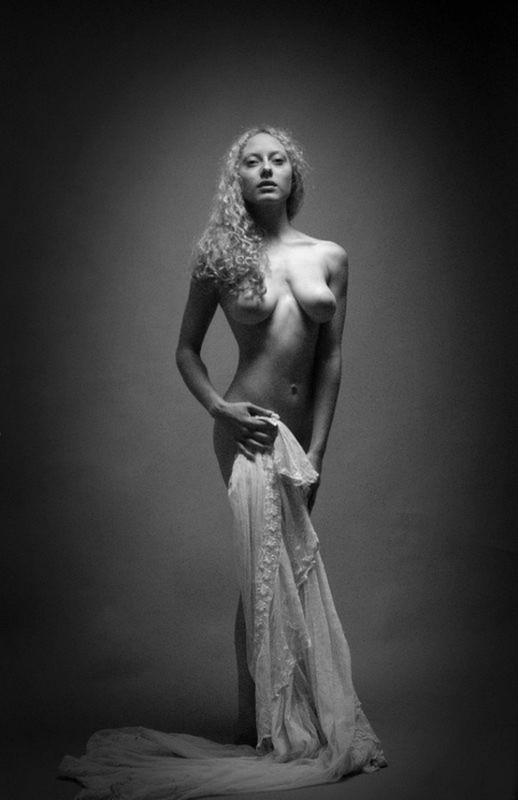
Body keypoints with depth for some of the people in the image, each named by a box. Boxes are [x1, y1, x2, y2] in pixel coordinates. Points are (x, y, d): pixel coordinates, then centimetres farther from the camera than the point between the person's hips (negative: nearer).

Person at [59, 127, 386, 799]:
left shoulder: (329, 258, 6)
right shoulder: (222, 257, 1)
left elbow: (332, 359, 5)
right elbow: (186, 348, 7)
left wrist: (316, 451, 0)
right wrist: (218, 407, -10)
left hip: (301, 428, 4)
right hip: (249, 428, -3)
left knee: (290, 569, 11)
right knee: (268, 570, -2)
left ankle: (306, 720, 27)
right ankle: (274, 729, 13)